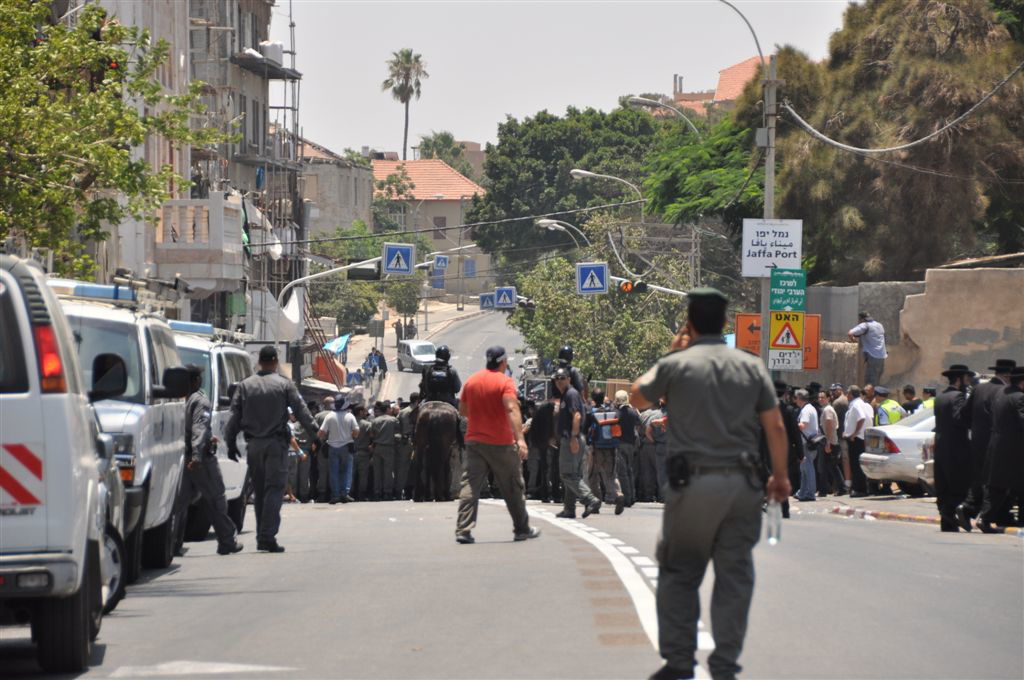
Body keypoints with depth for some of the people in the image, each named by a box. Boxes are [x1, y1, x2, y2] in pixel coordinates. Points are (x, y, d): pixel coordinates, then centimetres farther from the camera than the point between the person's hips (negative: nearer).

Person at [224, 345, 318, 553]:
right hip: (276, 443, -3)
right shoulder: (284, 384, -3)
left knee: (259, 491, 11)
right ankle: (268, 536, -16)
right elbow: (301, 411, -4)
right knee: (274, 489, -5)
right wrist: (316, 433, 3)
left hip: (254, 444, 3)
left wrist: (231, 443, 10)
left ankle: (262, 537, 14)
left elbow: (235, 417, 4)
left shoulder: (245, 386, 5)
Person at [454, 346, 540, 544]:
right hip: (501, 444, -4)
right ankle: (522, 529, 19)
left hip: (474, 441, 4)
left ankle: (463, 530, -12)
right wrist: (520, 438, -31)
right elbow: (512, 409, -23)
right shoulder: (505, 382, -9)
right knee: (513, 488, 10)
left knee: (470, 486, 0)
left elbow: (462, 411, 16)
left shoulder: (472, 381, 8)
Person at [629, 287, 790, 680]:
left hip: (692, 483, -2)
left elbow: (638, 397, 15)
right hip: (742, 482, 2)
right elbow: (775, 427, 5)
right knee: (734, 575, 7)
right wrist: (780, 475, 16)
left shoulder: (676, 365, -3)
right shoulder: (751, 366, 5)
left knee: (679, 573, 10)